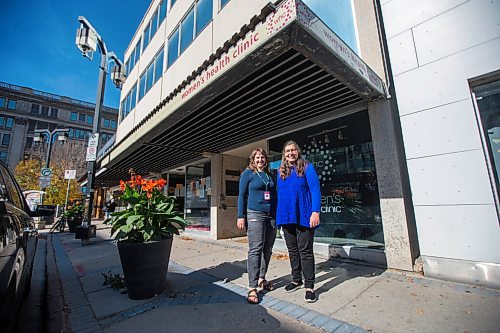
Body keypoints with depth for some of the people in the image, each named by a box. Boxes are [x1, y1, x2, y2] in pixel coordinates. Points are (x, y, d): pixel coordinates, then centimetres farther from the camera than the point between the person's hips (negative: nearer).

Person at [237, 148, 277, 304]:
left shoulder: (271, 176, 16)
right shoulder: (247, 174, 2)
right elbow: (242, 196, -1)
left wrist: (277, 216, 14)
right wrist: (241, 216, -7)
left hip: (271, 216, 6)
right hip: (255, 214, -5)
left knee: (268, 249, 10)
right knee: (255, 249, -9)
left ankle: (261, 279, 28)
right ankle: (252, 288, -1)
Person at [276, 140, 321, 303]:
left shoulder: (307, 167, -3)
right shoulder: (281, 171, 10)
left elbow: (315, 190, -9)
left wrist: (316, 211, -18)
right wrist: (279, 215, 11)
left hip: (304, 216, -5)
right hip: (286, 216, 5)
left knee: (305, 250, 2)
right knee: (292, 250, 15)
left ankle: (309, 286, 16)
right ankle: (296, 280, 32)